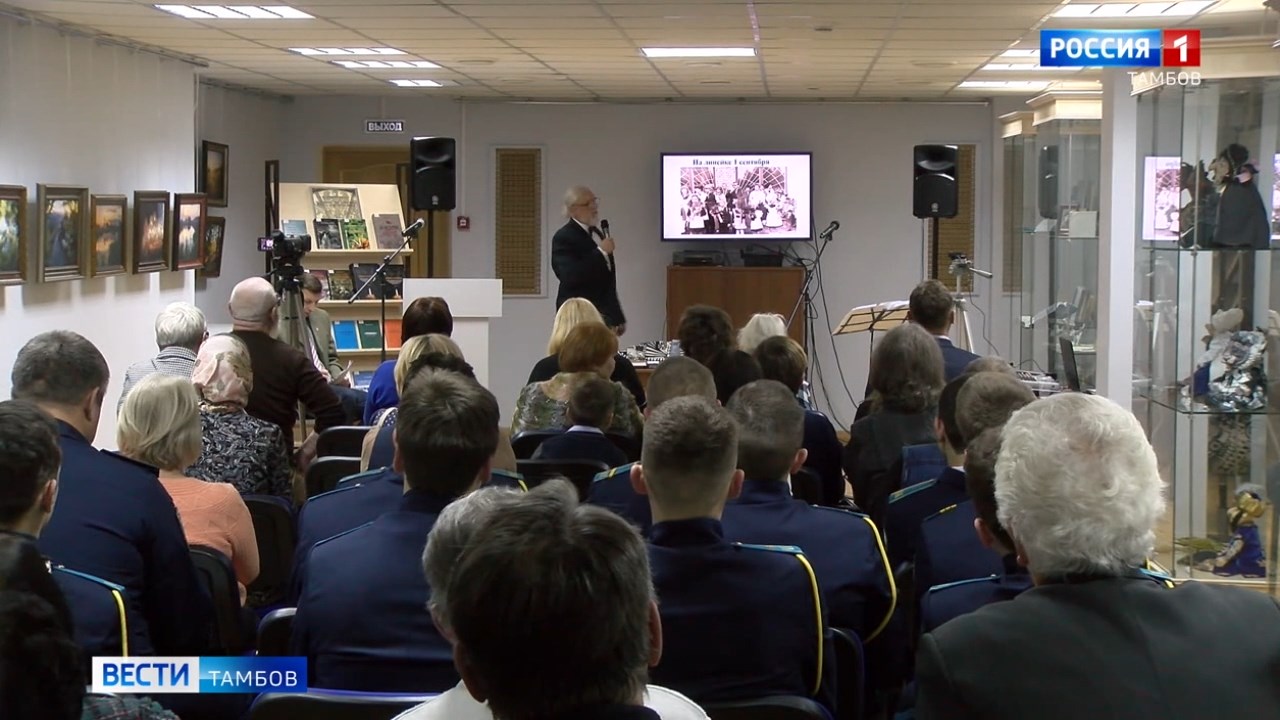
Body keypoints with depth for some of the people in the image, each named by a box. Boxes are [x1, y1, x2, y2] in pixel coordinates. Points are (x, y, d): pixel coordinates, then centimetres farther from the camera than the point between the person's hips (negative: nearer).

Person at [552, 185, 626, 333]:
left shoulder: (596, 233, 16)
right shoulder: (563, 238, -10)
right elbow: (571, 277, -24)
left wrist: (617, 317, 22)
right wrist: (601, 252, -21)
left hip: (603, 315, 8)